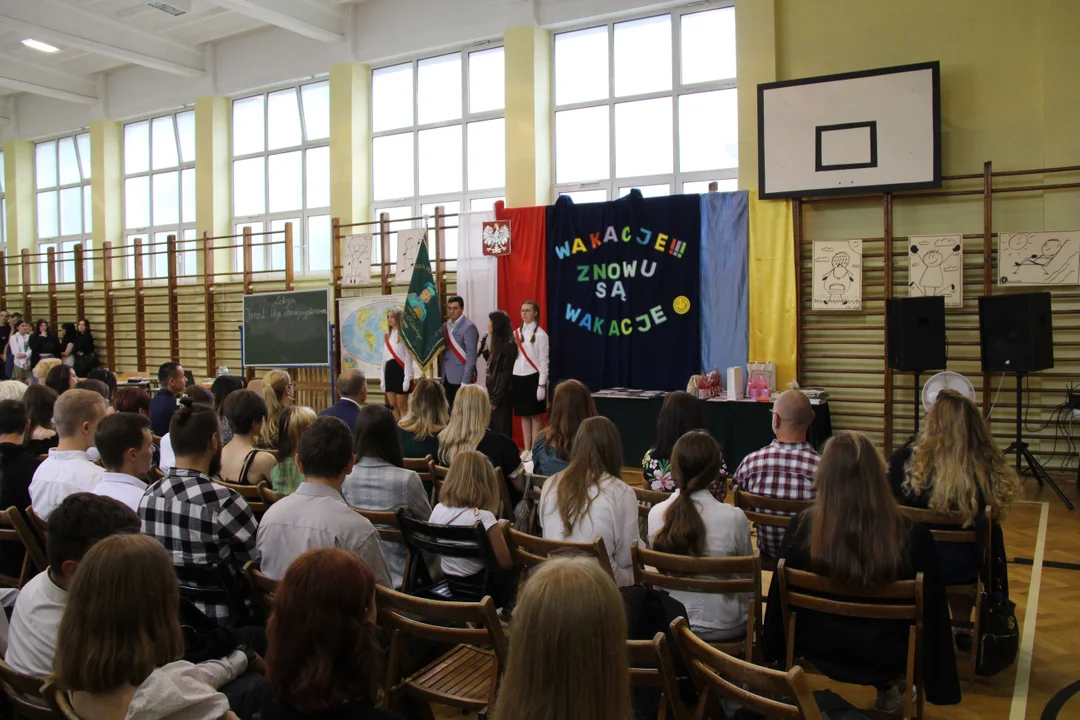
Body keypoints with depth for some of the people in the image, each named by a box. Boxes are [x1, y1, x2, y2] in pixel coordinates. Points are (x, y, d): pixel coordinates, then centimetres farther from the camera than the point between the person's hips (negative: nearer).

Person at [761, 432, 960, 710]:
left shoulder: (802, 527, -23)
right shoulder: (912, 536, -27)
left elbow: (780, 596, -8)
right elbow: (931, 610, -13)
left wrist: (774, 654, 10)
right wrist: (938, 682, 4)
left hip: (819, 650, 1)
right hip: (885, 657, 0)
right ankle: (887, 691, 48)